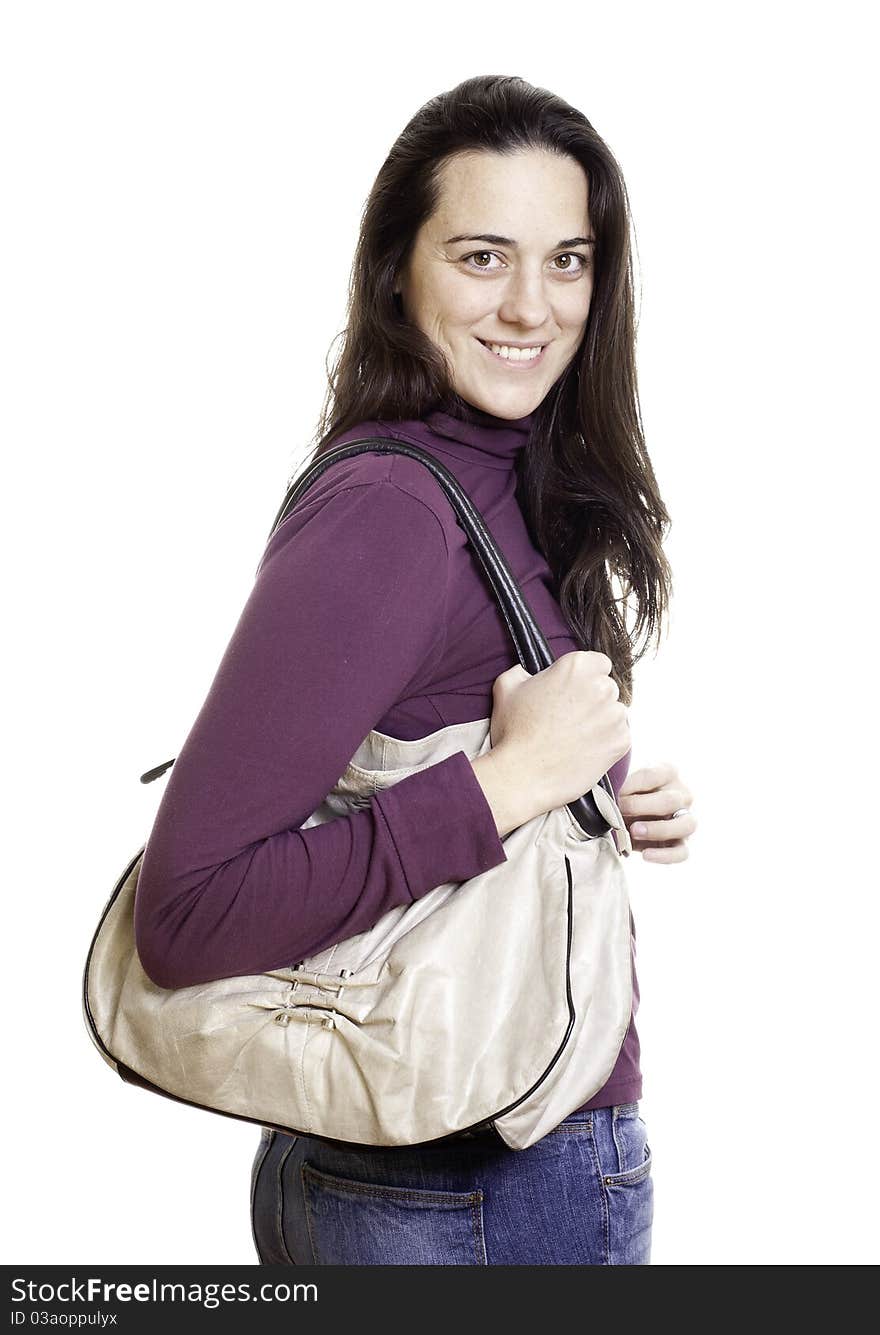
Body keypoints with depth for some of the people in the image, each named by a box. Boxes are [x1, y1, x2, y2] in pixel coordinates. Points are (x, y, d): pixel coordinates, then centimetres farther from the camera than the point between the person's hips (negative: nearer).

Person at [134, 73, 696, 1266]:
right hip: (484, 1199, -8)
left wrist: (611, 808, -3)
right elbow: (184, 919, -27)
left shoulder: (511, 494, 4)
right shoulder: (388, 511, -22)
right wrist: (508, 783, -27)